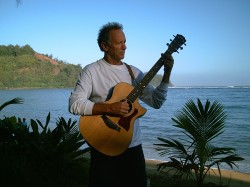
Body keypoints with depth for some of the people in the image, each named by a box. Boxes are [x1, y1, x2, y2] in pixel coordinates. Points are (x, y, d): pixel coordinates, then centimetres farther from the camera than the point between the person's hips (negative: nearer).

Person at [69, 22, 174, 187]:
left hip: (133, 146, 5)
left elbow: (156, 102, 4)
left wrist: (166, 74, -9)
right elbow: (74, 104, -16)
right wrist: (109, 108, -26)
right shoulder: (91, 71, -6)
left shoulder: (134, 72, 8)